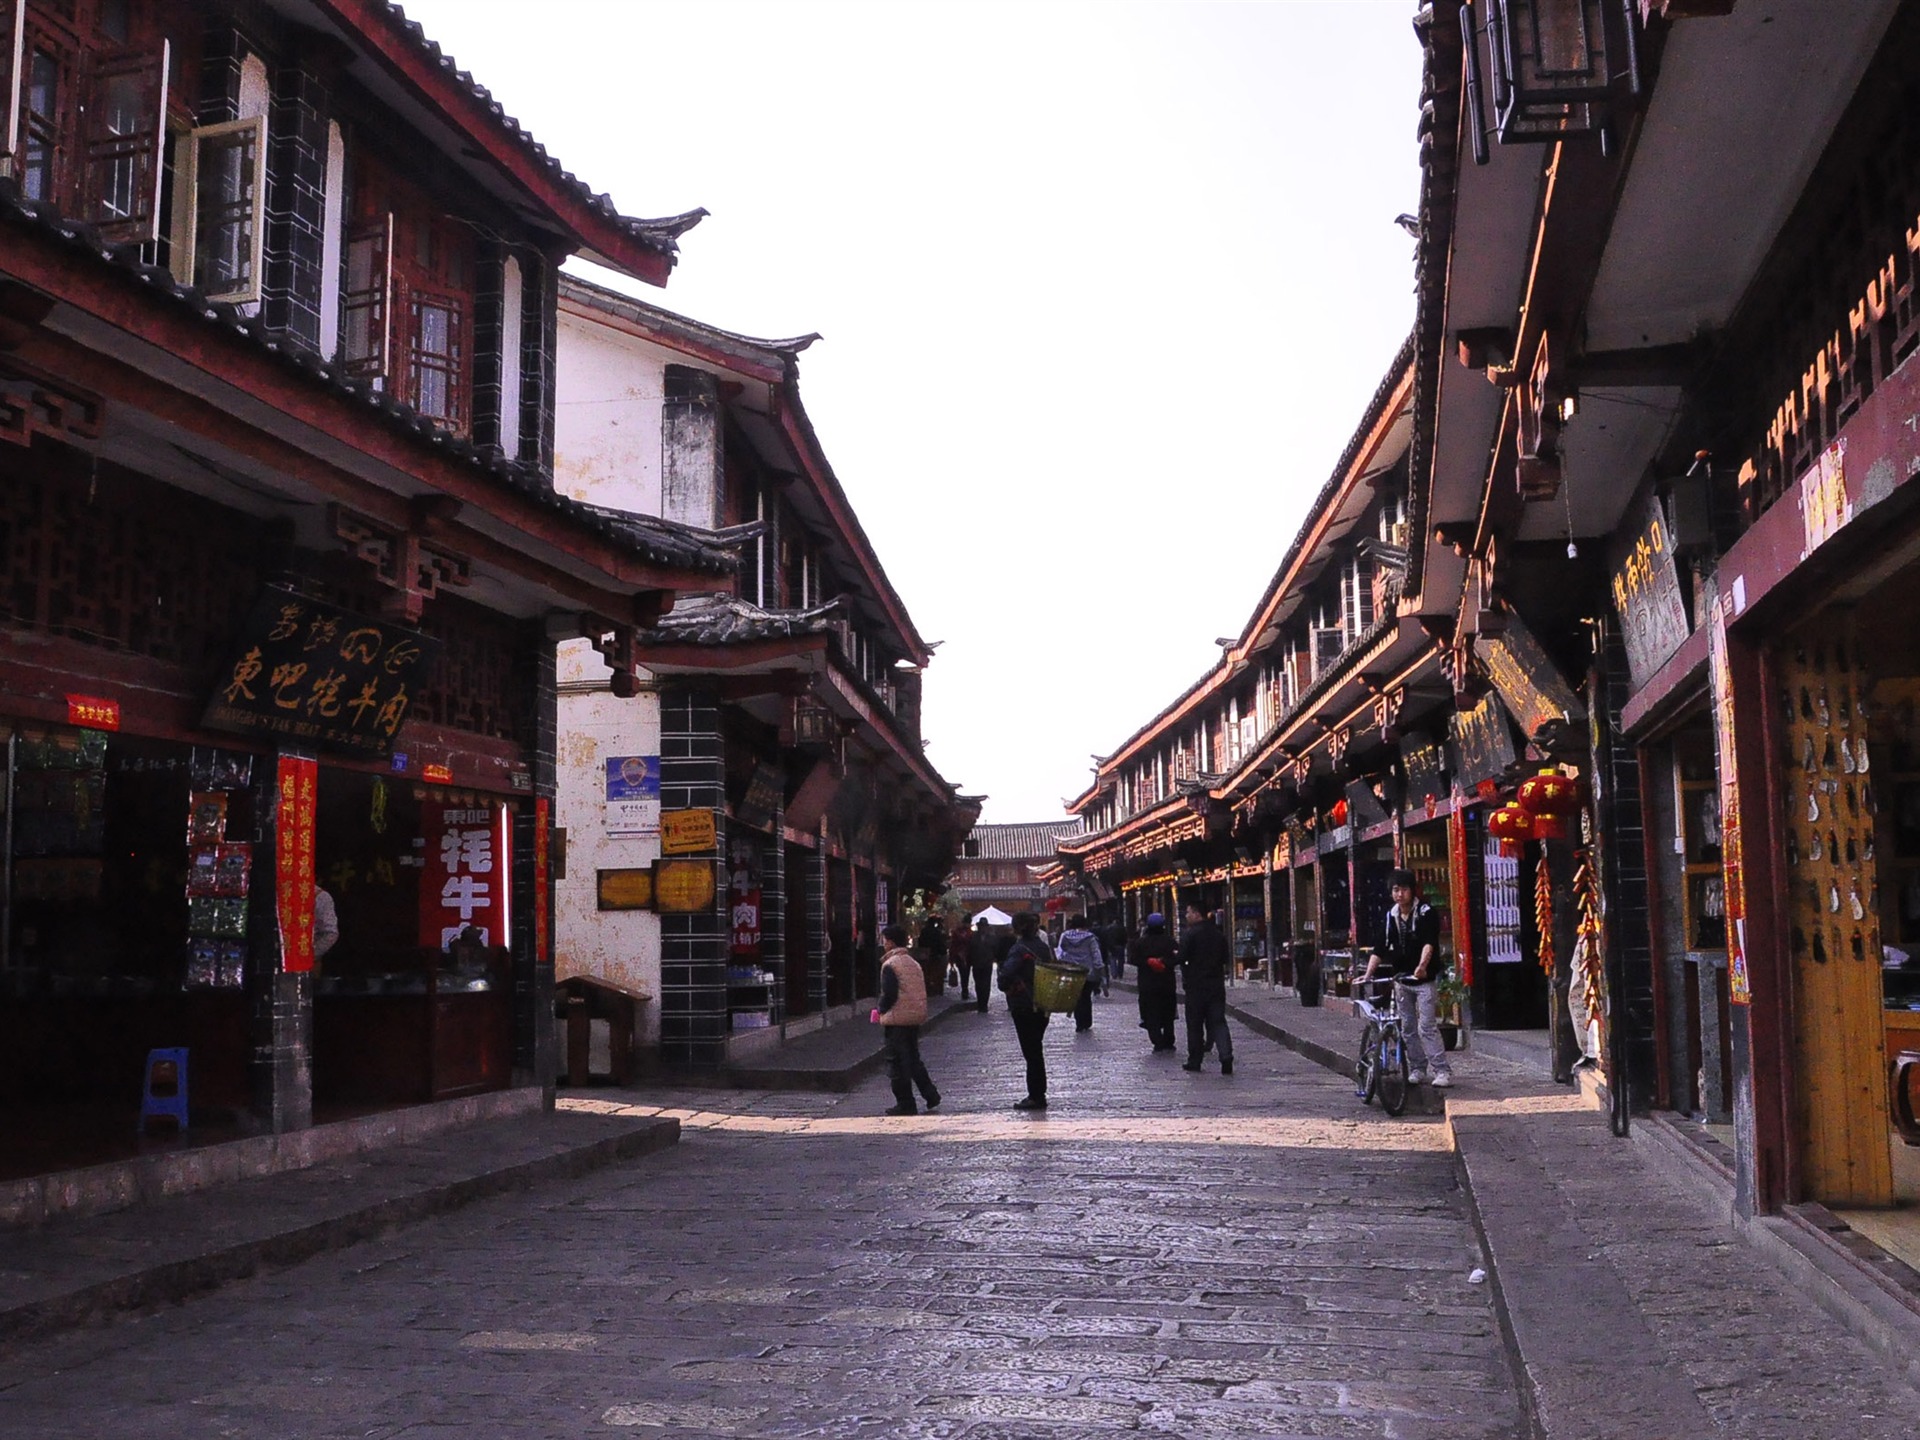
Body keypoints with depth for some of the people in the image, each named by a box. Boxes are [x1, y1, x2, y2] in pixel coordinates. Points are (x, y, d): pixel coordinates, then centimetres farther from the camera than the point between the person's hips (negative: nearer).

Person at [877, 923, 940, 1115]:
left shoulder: (890, 965, -12)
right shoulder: (913, 962, 13)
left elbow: (889, 994, -18)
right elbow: (921, 991, 14)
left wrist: (881, 1011, -2)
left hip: (897, 1019, -8)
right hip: (916, 1018, 8)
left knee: (897, 1061, 0)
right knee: (913, 1058, 18)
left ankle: (905, 1104, 1)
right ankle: (931, 1096, 12)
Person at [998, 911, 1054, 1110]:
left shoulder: (1019, 949, -16)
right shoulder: (1044, 947, 7)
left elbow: (1006, 975, -26)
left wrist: (1006, 986, -8)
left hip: (1023, 1006, -7)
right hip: (1043, 1007, 7)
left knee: (1031, 1051, -1)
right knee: (1036, 1050, 16)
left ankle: (1036, 1097, 1)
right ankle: (1038, 1095, 21)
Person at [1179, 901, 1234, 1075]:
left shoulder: (1190, 934, -12)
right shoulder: (1218, 934, 8)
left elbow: (1182, 958, -15)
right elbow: (1225, 958, 14)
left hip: (1196, 984, -5)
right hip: (1217, 983, 5)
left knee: (1195, 1024, 6)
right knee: (1218, 1021, 3)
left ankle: (1194, 1061, 12)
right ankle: (1226, 1056, -14)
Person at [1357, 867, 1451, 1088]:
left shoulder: (1426, 913, -9)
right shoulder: (1391, 916, 7)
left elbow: (1429, 943, -23)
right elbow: (1380, 948, 4)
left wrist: (1422, 966, -41)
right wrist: (1368, 974, -8)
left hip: (1425, 979, -6)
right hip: (1401, 980, 6)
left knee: (1427, 1026, -12)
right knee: (1407, 1028, 8)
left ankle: (1443, 1070, -9)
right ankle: (1417, 1070, 17)